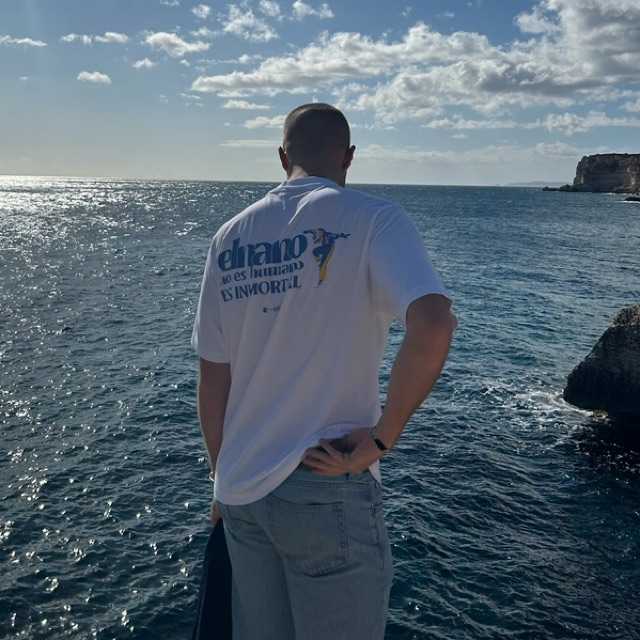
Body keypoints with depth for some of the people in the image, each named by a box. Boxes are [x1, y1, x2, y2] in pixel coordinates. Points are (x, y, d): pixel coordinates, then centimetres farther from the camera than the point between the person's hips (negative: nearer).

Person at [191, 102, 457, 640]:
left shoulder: (230, 237, 6)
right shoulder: (373, 219, -8)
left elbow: (213, 380, 7)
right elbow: (433, 324, -28)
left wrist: (223, 482, 17)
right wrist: (382, 438, -16)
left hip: (242, 491, 5)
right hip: (327, 491, -5)